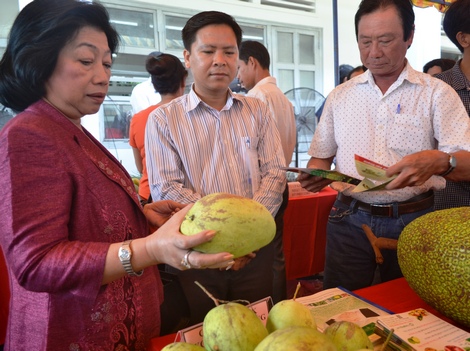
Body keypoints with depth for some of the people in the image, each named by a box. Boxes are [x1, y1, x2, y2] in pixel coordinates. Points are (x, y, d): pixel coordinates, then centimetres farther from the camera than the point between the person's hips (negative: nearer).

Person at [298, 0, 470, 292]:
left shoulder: (437, 93, -3)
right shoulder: (340, 96, 6)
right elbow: (321, 156, 10)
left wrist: (439, 161, -33)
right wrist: (315, 174, -12)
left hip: (413, 221, -1)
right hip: (350, 221, 2)